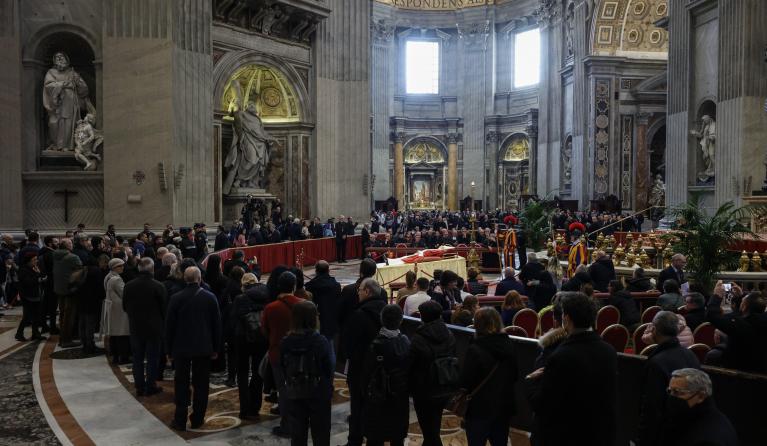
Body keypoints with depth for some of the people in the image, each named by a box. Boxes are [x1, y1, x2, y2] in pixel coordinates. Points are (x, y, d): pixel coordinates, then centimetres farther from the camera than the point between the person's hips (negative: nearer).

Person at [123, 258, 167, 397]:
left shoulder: (128, 286, -5)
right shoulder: (158, 286, -16)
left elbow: (125, 307, 6)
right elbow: (164, 308, -9)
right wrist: (163, 324, 8)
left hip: (135, 328, 3)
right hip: (154, 328, -3)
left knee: (137, 358, 14)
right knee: (152, 358, 7)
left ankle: (139, 387, 18)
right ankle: (150, 387, 12)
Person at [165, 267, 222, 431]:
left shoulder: (176, 298, -8)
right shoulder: (210, 297, -5)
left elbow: (169, 325, -3)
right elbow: (217, 324, 0)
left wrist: (169, 349, 7)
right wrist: (215, 348, 9)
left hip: (181, 347, 0)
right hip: (204, 348, 1)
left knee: (181, 385, 8)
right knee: (201, 385, 9)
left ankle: (180, 420, 10)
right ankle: (197, 419, 15)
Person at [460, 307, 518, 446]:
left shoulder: (475, 350, -21)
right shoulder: (509, 346, -3)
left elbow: (466, 381, -17)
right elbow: (514, 376, 9)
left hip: (480, 408, -5)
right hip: (504, 406, 5)